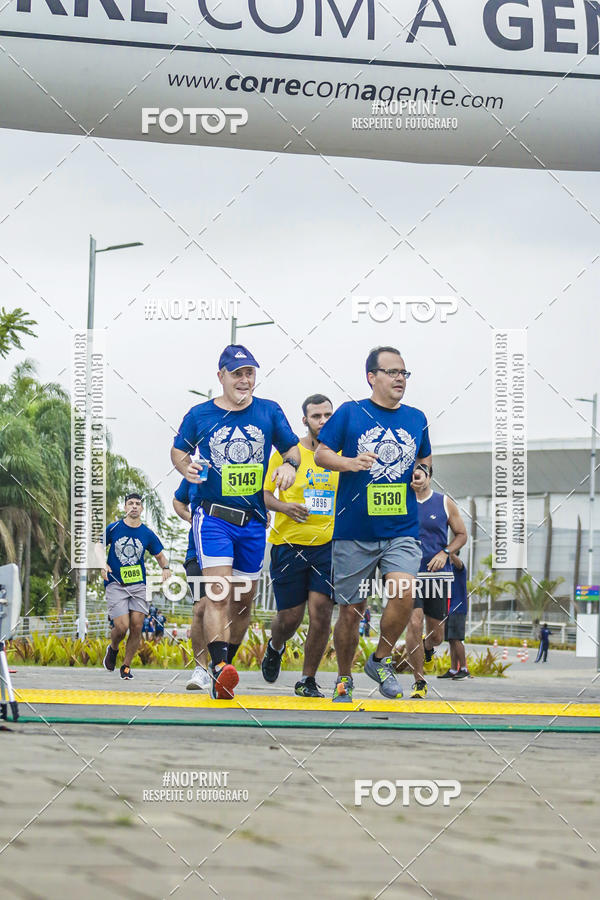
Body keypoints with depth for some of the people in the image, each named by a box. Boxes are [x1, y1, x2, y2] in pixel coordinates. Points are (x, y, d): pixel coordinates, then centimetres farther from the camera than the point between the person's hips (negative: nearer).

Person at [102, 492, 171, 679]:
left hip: (138, 586, 2)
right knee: (122, 627, -13)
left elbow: (160, 555, 16)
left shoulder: (148, 534, 4)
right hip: (115, 585, -2)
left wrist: (165, 568, -5)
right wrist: (102, 565, -10)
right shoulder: (113, 529, 0)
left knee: (136, 627, -6)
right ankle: (113, 649, 21)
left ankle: (126, 665, 12)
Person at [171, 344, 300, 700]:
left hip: (253, 520, 4)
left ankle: (227, 663, 25)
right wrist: (186, 466, -8)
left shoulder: (269, 412, 5)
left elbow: (292, 448, 14)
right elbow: (178, 450, 14)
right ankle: (220, 668, -30)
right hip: (213, 515, -4)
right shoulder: (200, 415, 2)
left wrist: (289, 465, -9)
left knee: (245, 598, 10)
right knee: (220, 590, -20)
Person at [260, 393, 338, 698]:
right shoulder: (287, 452, 1)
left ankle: (308, 680, 5)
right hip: (289, 543, -1)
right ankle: (275, 648, 38)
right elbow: (263, 493, 5)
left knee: (321, 612, -10)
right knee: (289, 617, 2)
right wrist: (284, 507, -14)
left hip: (328, 544, 1)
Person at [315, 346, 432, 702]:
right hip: (354, 531, -2)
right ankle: (344, 679, 25)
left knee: (403, 594, -21)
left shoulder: (416, 419, 11)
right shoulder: (349, 413, 0)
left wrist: (422, 471, 4)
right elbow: (321, 454, 1)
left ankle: (381, 660, 3)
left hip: (402, 531, 2)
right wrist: (350, 463, -18)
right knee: (351, 611, 5)